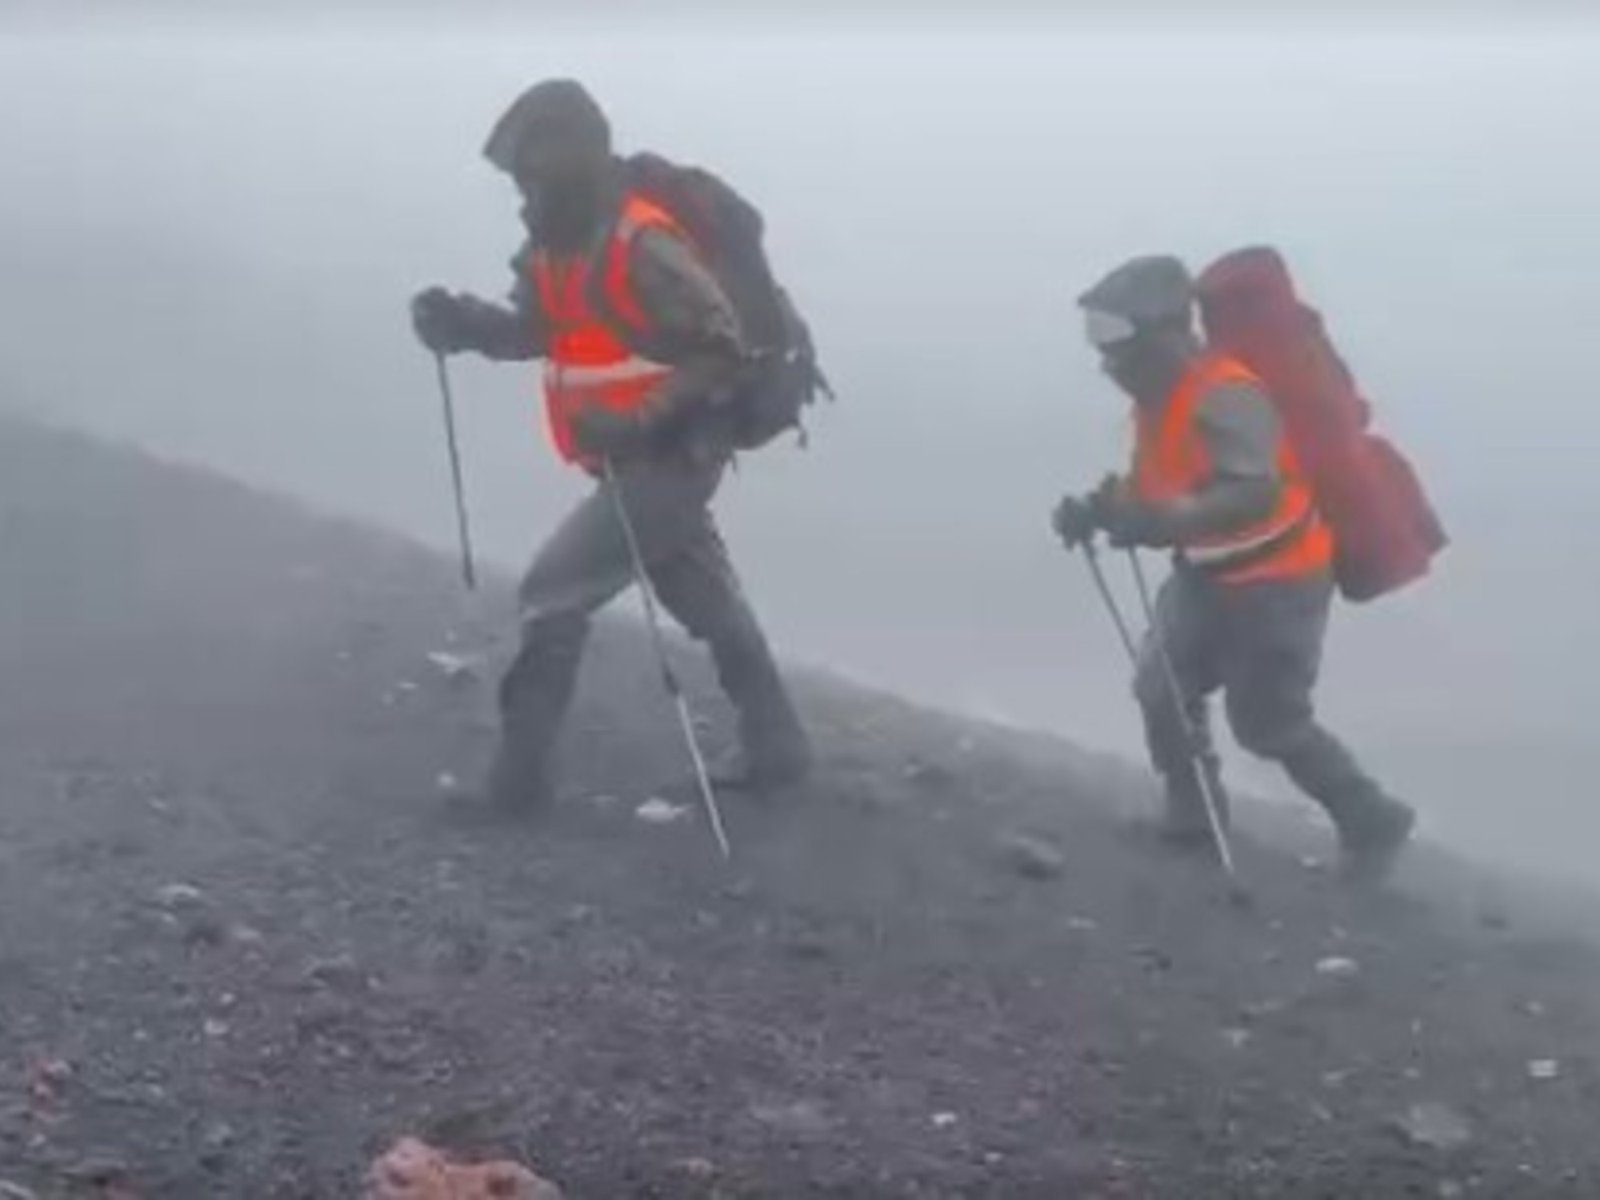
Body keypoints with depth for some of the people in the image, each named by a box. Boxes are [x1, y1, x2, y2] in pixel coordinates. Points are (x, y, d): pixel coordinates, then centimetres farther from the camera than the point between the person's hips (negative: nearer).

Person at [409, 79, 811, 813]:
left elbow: (721, 352, -24)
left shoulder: (642, 246, -24)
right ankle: (776, 748, 33)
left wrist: (639, 421, -31)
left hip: (668, 461, -10)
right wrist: (464, 322, -6)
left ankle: (519, 774, 2)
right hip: (636, 460, 10)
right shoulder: (559, 245, 5)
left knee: (552, 596, -7)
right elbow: (532, 331, 13)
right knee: (712, 606, 19)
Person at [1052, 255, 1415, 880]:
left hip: (1277, 579, -9)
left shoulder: (1225, 397, -29)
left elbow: (1256, 493, -42)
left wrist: (1165, 522, -50)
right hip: (1210, 573, 9)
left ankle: (1374, 823, 18)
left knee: (1268, 723, 0)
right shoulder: (1159, 396, 2)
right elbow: (1154, 487, 9)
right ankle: (1191, 811, 28)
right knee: (1162, 687, 9)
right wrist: (1100, 508, -10)